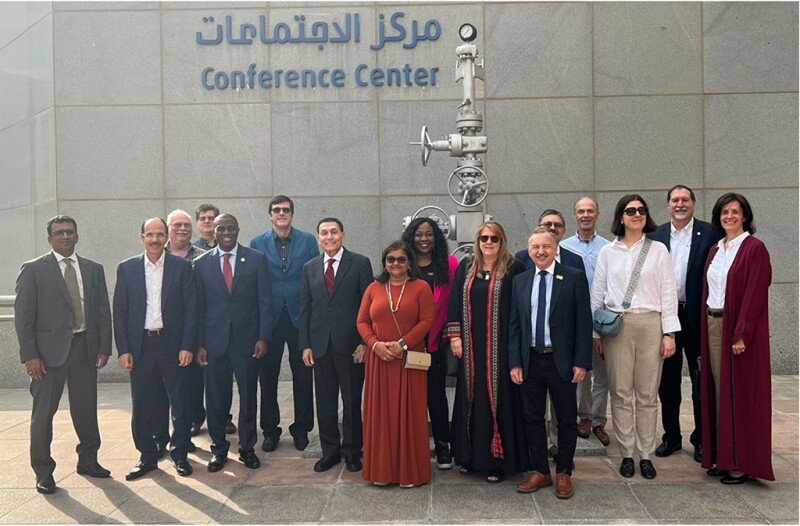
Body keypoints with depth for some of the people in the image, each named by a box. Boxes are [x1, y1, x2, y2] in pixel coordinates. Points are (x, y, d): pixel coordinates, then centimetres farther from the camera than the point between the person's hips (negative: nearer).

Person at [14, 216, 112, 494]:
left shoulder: (94, 269, 10)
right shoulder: (33, 269, -1)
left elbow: (103, 311, 9)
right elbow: (23, 315, -4)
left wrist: (104, 348, 2)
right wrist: (30, 355, -11)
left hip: (85, 347, 3)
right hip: (49, 349, -3)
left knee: (86, 408, 11)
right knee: (43, 412, 2)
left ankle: (88, 460, 27)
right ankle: (43, 471, 15)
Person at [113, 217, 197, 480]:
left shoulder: (182, 266, 0)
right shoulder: (127, 268, 5)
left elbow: (190, 308, -1)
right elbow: (120, 311, 5)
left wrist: (187, 346, -8)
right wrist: (123, 349, -2)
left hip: (173, 345, -1)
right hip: (141, 346, 1)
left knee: (180, 403, 5)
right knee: (142, 406, 8)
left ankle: (180, 454, 20)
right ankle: (148, 456, 23)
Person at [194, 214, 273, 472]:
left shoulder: (256, 259, 1)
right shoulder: (201, 263, 4)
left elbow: (264, 300, 1)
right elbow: (199, 306, 5)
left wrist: (263, 337, -5)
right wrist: (199, 343, 0)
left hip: (247, 337, 0)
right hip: (214, 339, 1)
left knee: (248, 396, 7)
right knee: (216, 398, 6)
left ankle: (247, 447, 23)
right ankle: (218, 448, 22)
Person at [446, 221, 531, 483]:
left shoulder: (514, 268, -3)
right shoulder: (465, 267, 8)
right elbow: (455, 302, 7)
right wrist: (455, 336, 0)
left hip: (500, 346, -3)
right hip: (470, 346, 4)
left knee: (498, 398, 1)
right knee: (471, 397, 9)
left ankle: (497, 458, 11)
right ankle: (470, 455, 21)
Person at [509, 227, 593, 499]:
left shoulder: (575, 278, -4)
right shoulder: (519, 281, 7)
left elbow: (583, 322, -6)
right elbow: (514, 325, 7)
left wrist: (582, 362, -10)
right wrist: (515, 362, 0)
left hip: (563, 360, -3)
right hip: (530, 361, 3)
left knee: (566, 419, 9)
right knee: (532, 417, 10)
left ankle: (563, 473, 23)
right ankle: (540, 471, 24)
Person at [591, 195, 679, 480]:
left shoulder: (658, 250, 6)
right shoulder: (607, 251, 8)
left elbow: (668, 293, 4)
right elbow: (597, 293, 10)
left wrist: (669, 333, -1)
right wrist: (595, 331, 6)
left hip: (650, 324, 0)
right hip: (616, 325, 1)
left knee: (647, 394, 3)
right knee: (621, 392, 3)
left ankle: (646, 455, 13)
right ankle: (626, 454, 13)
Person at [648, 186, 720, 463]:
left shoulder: (709, 234, -4)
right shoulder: (655, 236, 5)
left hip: (697, 316, -3)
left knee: (700, 380, 8)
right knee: (667, 380, 11)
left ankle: (701, 439, 20)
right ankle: (671, 436, 24)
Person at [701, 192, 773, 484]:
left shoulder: (755, 248, -8)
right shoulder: (714, 251, 14)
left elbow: (755, 294, -15)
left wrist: (742, 335, -20)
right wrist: (707, 326, 8)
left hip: (739, 328, -7)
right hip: (713, 326, 7)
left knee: (740, 393, -2)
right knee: (719, 391, 9)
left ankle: (742, 462, 7)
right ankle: (722, 456, 18)